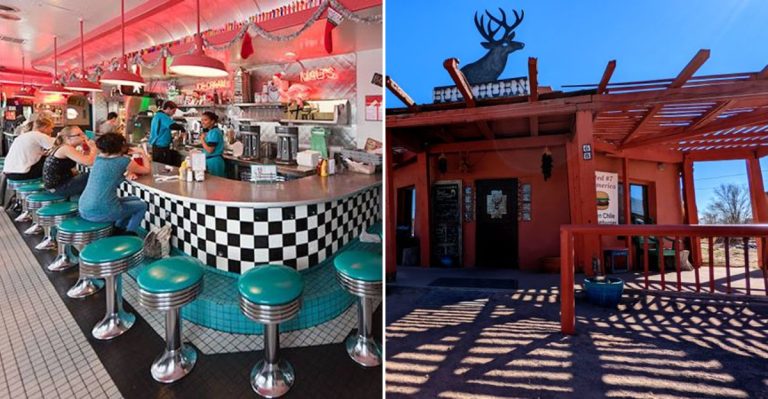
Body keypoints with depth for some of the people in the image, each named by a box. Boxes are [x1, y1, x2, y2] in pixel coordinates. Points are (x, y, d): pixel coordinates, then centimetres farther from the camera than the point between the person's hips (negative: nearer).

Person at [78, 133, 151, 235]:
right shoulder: (124, 161, -8)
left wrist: (129, 171, 14)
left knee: (135, 200, 26)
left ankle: (117, 230, 28)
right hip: (101, 212, -7)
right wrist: (143, 153, 21)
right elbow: (147, 170, 9)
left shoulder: (98, 158, 11)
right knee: (142, 205, 17)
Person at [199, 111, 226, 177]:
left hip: (213, 161, -9)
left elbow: (209, 150, -20)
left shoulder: (214, 132, -16)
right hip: (210, 160, 9)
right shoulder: (210, 131, 14)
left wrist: (202, 139, -9)